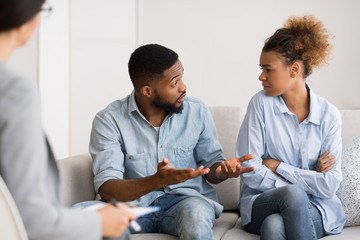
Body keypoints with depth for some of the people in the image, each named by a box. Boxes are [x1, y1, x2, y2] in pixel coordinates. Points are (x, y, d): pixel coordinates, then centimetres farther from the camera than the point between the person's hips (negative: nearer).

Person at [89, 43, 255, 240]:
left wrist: (221, 170, -14)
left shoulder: (197, 111, 2)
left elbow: (210, 164, 12)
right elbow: (107, 189, -16)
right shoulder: (109, 120, -8)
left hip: (186, 199, 1)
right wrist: (157, 181, -34)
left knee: (197, 216, -35)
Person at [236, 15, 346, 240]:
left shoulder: (329, 115, -3)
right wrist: (308, 180, -7)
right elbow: (251, 174, -8)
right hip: (262, 203, 0)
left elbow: (329, 185, -8)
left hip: (316, 207, 0)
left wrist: (277, 166, -9)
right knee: (292, 193, -34)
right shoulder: (261, 103, -4)